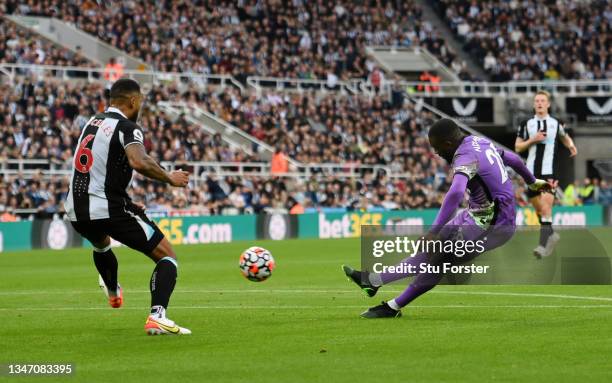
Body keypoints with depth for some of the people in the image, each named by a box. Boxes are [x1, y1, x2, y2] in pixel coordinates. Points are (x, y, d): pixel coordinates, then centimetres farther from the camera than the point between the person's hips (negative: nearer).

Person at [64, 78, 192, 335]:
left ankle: (113, 292, 67)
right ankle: (157, 316, -22)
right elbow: (138, 162, -31)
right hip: (109, 209, -8)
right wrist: (170, 178, -15)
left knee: (101, 244, 42)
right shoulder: (127, 128, -10)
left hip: (76, 211, 8)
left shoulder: (92, 122, 15)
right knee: (167, 257, -1)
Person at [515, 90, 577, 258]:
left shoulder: (556, 124, 6)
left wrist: (571, 146, 2)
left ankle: (543, 245, -25)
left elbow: (566, 138, 24)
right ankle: (550, 234, 33)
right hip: (531, 173, 3)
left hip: (549, 172, -3)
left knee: (546, 208, -17)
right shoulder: (526, 124, 7)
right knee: (538, 209, 9)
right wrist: (532, 140, -9)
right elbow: (517, 147, 8)